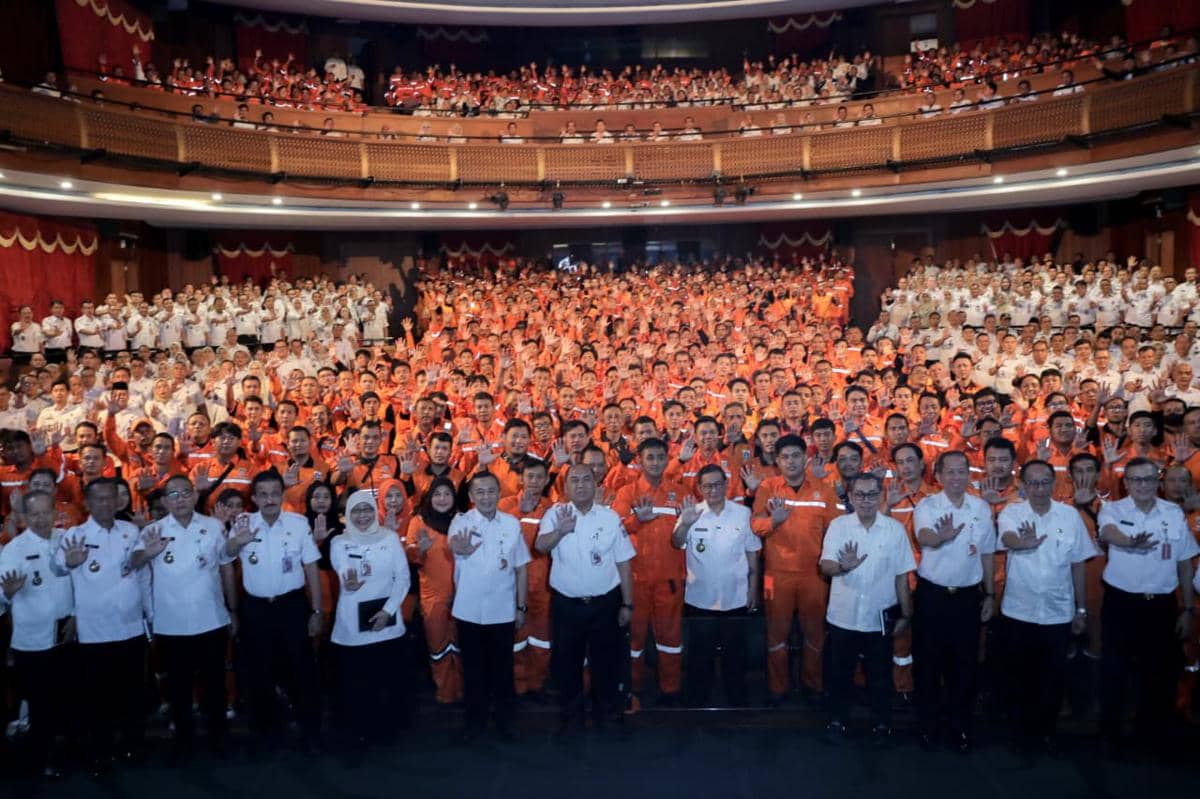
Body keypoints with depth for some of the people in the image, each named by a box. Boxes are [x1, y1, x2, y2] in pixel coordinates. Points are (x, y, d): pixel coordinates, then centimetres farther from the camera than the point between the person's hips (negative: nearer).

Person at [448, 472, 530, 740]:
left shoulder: (512, 523, -3)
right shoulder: (461, 521, -10)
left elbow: (521, 568, 3)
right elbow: (454, 545, -34)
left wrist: (521, 607, 3)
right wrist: (460, 548, -58)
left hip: (503, 611, 1)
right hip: (469, 610, -1)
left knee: (502, 666, 14)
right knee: (473, 667, 13)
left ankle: (504, 718, 31)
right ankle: (475, 718, 30)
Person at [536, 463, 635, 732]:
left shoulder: (610, 517, -3)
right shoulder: (555, 513, -5)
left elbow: (623, 563, 1)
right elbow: (541, 546, -22)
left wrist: (627, 604, 1)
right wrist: (560, 531, -43)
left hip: (605, 603, 0)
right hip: (566, 603, 0)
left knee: (606, 659, 12)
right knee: (566, 660, 13)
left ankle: (607, 711, 33)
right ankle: (569, 712, 34)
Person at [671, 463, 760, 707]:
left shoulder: (743, 513, -2)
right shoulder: (692, 512, -5)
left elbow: (752, 554, 4)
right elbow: (677, 543, -19)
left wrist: (753, 590, 4)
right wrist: (685, 524, -38)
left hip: (736, 599, 1)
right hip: (700, 599, -1)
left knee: (735, 654, 15)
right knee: (700, 655, 12)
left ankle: (737, 702, 32)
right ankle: (697, 702, 27)